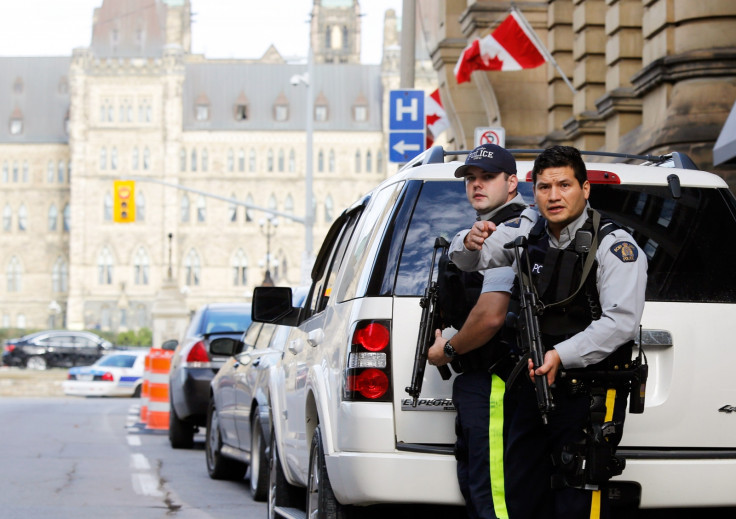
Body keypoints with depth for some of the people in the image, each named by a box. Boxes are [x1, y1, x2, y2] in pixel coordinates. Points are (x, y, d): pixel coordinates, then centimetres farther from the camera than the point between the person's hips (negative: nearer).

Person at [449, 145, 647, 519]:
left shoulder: (614, 246, -9)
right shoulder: (529, 231, 9)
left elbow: (621, 322, -18)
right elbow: (467, 261, 17)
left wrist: (563, 356, -28)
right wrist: (470, 243, -8)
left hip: (588, 393, -6)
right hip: (531, 387, 6)